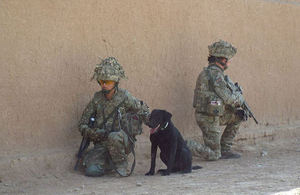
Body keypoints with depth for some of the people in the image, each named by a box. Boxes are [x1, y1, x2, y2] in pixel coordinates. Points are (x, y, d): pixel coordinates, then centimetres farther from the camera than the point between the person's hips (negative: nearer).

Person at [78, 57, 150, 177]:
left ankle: (121, 163, -10)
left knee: (113, 137, -39)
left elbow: (142, 109, 13)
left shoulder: (124, 97, -4)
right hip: (101, 144, 3)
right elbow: (83, 124, 7)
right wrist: (92, 133, -13)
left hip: (123, 142, -3)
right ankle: (112, 163, 15)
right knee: (91, 171, -19)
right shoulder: (97, 98, 4)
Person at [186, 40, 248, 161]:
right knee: (213, 155, -1)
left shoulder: (212, 72, 12)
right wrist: (240, 98, 2)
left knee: (237, 117, 22)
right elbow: (228, 98, -19)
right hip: (209, 119, -9)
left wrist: (237, 110, 8)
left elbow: (222, 98, 18)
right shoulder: (215, 74, -21)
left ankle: (224, 150, 21)